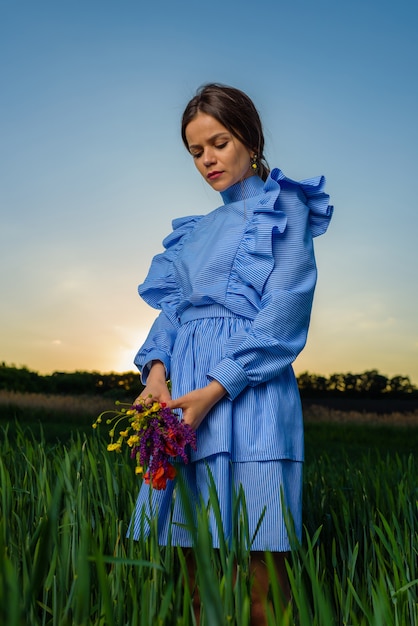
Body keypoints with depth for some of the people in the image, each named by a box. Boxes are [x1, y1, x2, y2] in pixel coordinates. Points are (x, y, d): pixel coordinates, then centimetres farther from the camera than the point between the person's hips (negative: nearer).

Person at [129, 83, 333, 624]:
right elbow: (172, 306, 15)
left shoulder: (284, 207, 3)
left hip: (249, 391, -6)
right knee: (189, 543, 9)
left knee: (254, 567, -4)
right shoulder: (195, 229, 23)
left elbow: (284, 313, -9)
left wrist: (215, 389, -17)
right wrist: (157, 371, -5)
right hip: (181, 393, 6)